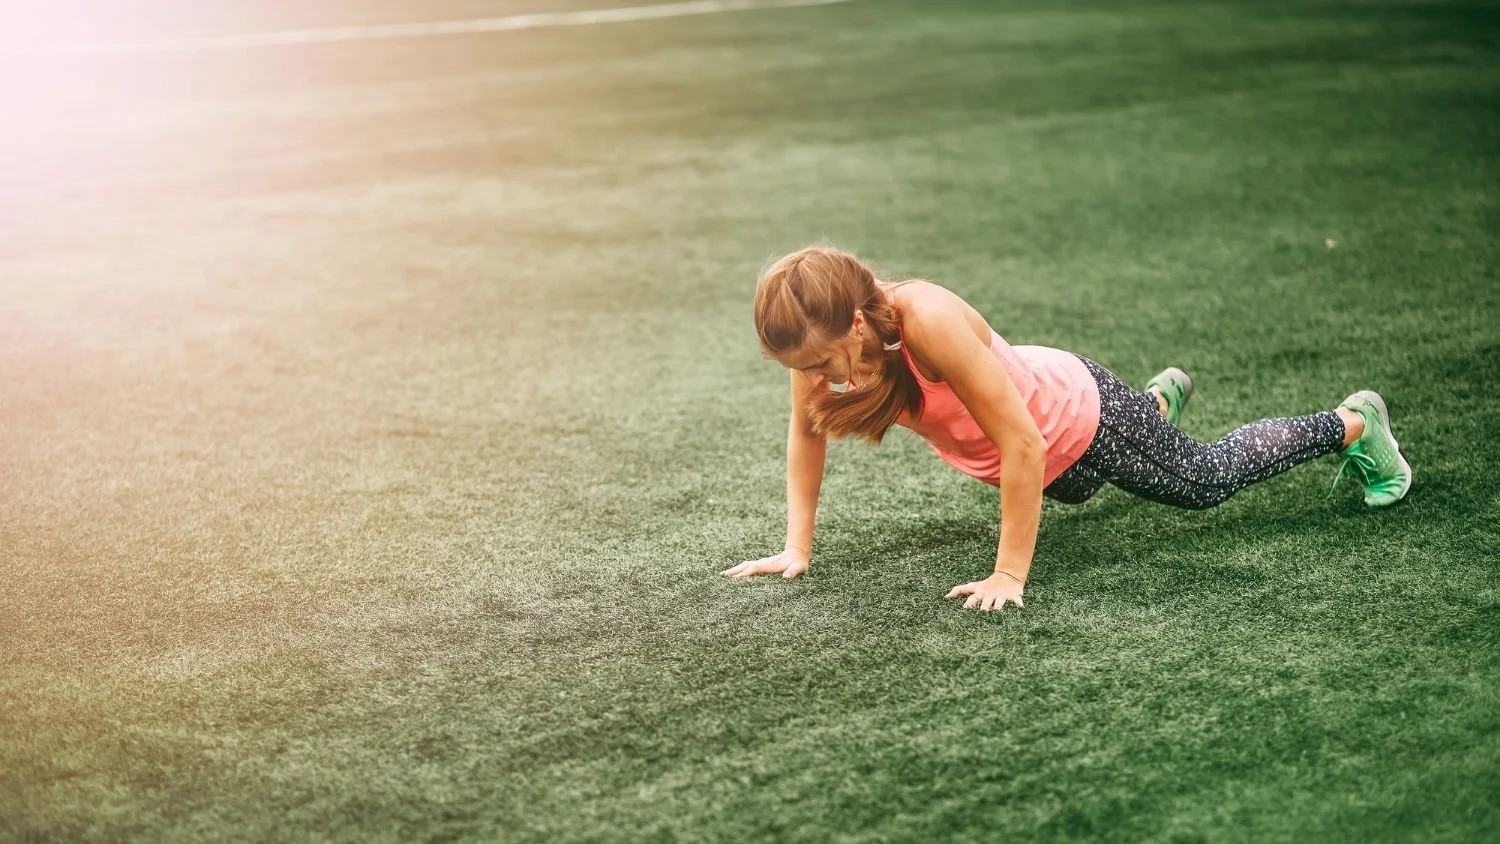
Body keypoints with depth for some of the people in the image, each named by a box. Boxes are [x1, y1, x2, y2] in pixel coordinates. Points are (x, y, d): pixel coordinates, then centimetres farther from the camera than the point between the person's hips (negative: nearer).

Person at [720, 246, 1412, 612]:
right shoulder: (820, 330, -27)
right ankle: (1162, 397, 67)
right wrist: (797, 548, -12)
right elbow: (805, 431, -9)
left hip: (1079, 418, -7)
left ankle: (1354, 422, 40)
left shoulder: (928, 322, -44)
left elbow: (1024, 447, -39)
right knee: (1073, 492, 39)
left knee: (1211, 480, 17)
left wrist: (1009, 575, -37)